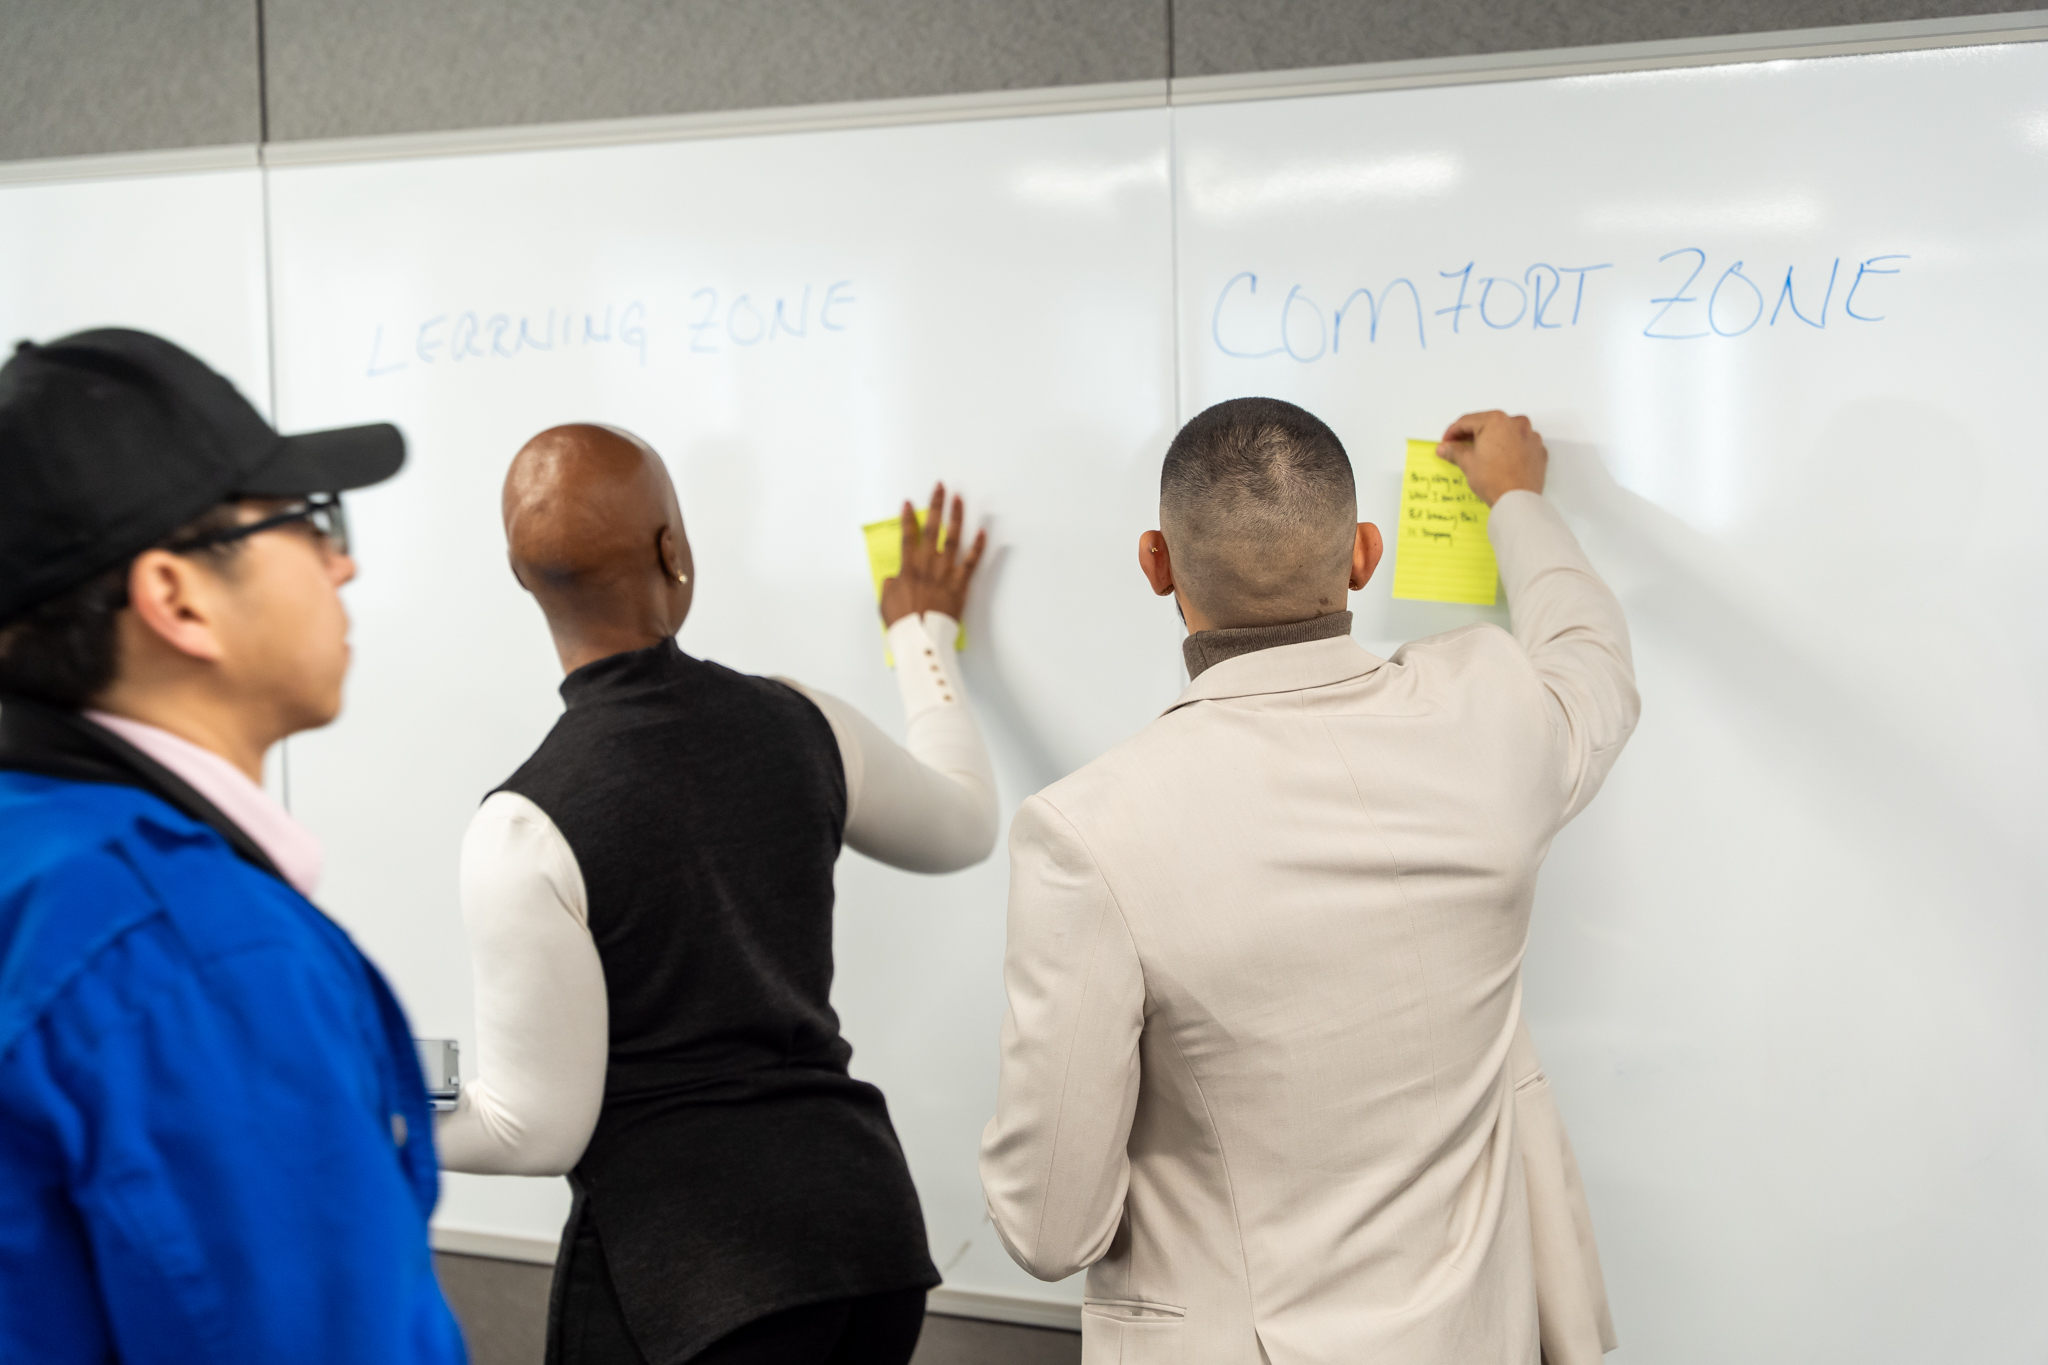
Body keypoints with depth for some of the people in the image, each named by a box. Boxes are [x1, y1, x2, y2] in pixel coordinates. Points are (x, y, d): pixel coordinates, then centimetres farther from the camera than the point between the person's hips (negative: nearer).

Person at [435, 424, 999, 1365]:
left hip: (687, 1257, -5)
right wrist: (924, 634, 35)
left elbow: (542, 1128, -11)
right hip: (865, 1208, 5)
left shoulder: (524, 829, -15)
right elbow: (966, 823, 21)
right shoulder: (799, 724, -1)